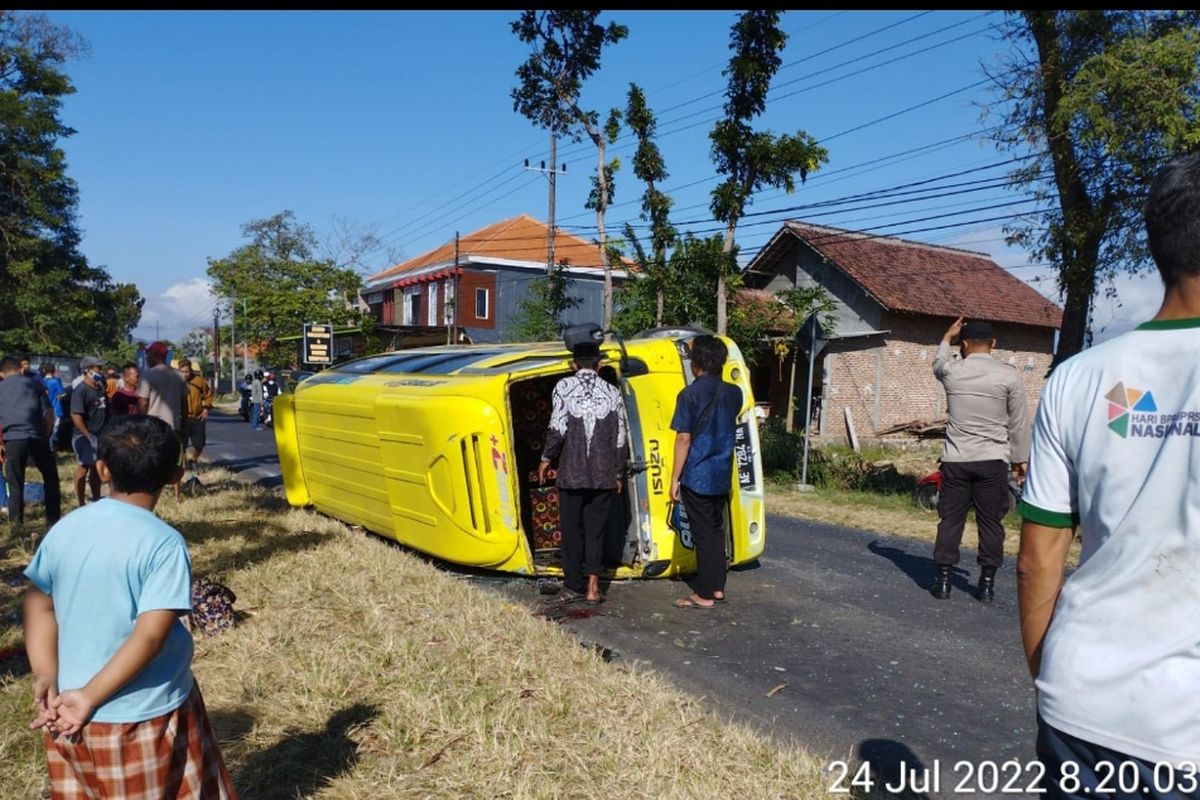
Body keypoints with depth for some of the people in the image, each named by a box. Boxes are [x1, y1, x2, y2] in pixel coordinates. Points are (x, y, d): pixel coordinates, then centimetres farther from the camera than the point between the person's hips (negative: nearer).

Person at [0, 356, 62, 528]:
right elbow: (49, 412, 7)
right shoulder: (32, 384, 12)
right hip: (37, 436, 0)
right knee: (51, 479, 13)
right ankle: (53, 519, 13)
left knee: (15, 484, 8)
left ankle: (17, 523, 7)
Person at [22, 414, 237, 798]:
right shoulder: (165, 543, -21)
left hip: (72, 715, 6)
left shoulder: (64, 529, -2)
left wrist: (46, 679, -1)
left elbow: (39, 605, 3)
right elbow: (150, 636, -25)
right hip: (144, 718, -5)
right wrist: (89, 697, -16)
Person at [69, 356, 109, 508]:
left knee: (97, 467, 14)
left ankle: (96, 499, 25)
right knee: (84, 467, -1)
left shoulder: (100, 388, 8)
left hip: (100, 435, 8)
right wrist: (88, 435, -23)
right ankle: (81, 503, 7)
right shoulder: (81, 391, -16)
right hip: (85, 436, -8)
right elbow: (76, 416, -22)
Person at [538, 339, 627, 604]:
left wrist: (546, 459, 4)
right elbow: (620, 438, 5)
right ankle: (592, 586, 0)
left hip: (571, 472, -1)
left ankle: (575, 580, 24)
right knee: (596, 528, 8)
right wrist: (619, 473, 15)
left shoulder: (564, 387, -3)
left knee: (572, 527, 12)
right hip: (603, 475, 2)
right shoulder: (612, 392, 5)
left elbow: (558, 428, -10)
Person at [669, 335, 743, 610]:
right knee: (716, 530, 16)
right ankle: (717, 587, 22)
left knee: (702, 534, 1)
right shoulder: (733, 393, 4)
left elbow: (683, 439, -14)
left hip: (697, 476, -5)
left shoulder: (690, 394, -12)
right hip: (722, 476, 6)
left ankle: (704, 594, 7)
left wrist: (675, 478, -8)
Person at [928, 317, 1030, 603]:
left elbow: (938, 363, 27)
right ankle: (987, 584, 11)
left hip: (956, 460, 1)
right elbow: (1019, 423, -1)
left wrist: (947, 337, 42)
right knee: (990, 522, 7)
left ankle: (942, 580, 11)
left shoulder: (952, 372, 0)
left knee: (950, 519, 8)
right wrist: (1020, 460, 9)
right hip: (992, 461, -1)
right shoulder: (1009, 375, -5)